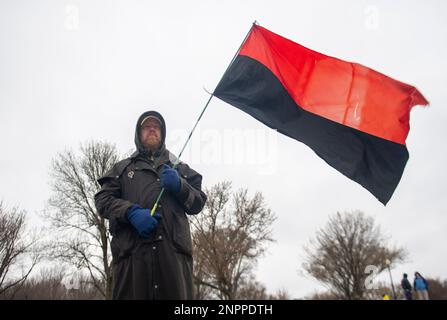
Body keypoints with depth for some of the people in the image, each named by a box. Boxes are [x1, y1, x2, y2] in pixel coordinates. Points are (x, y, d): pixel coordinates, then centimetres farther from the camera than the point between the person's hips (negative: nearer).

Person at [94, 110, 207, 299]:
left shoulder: (180, 168, 27)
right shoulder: (123, 168, 25)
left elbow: (198, 203, 19)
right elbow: (102, 200, 12)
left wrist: (180, 186, -2)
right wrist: (131, 212, -8)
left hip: (174, 249, 1)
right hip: (132, 249, 0)